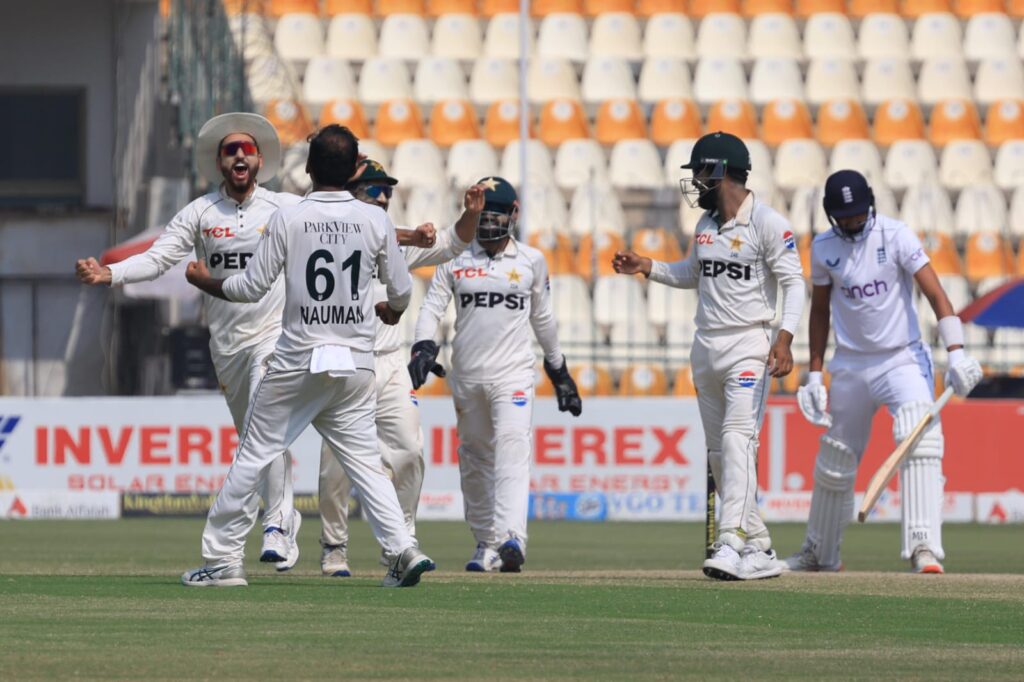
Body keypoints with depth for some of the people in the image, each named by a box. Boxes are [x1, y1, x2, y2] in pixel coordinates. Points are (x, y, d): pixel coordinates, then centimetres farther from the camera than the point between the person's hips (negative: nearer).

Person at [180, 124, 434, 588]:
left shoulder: (288, 220, -7)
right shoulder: (376, 220, -1)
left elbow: (251, 288, -5)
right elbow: (401, 290, 7)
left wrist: (204, 281, 14)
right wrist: (392, 311, 31)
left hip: (297, 364, -2)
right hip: (356, 366, 2)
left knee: (253, 455, 6)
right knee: (364, 459, 8)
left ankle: (223, 559, 7)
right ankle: (402, 549, -9)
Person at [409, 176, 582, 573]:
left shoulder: (531, 261, 8)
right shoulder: (455, 260, 7)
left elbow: (542, 318, 17)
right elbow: (432, 308, 1)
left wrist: (558, 369, 21)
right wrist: (424, 348, -17)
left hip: (513, 373, -2)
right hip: (466, 374, 2)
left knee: (513, 448, -19)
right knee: (474, 460, 7)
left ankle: (511, 538, -34)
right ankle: (486, 543, 18)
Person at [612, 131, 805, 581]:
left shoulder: (767, 223, -10)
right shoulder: (706, 224, 13)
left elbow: (793, 282, -14)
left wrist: (784, 338, -27)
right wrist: (647, 268, 15)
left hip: (749, 346, -9)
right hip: (706, 348, 9)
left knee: (737, 438, -23)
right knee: (719, 455, 7)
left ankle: (731, 542, -33)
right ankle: (759, 549, 12)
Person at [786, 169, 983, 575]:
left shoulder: (896, 236, -11)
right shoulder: (823, 249, 0)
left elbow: (934, 292, -17)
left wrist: (956, 352, -28)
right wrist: (814, 373, 8)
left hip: (903, 360, -4)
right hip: (850, 366, 4)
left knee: (920, 443, -24)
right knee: (834, 462, 12)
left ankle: (924, 548, -29)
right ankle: (819, 553, 31)